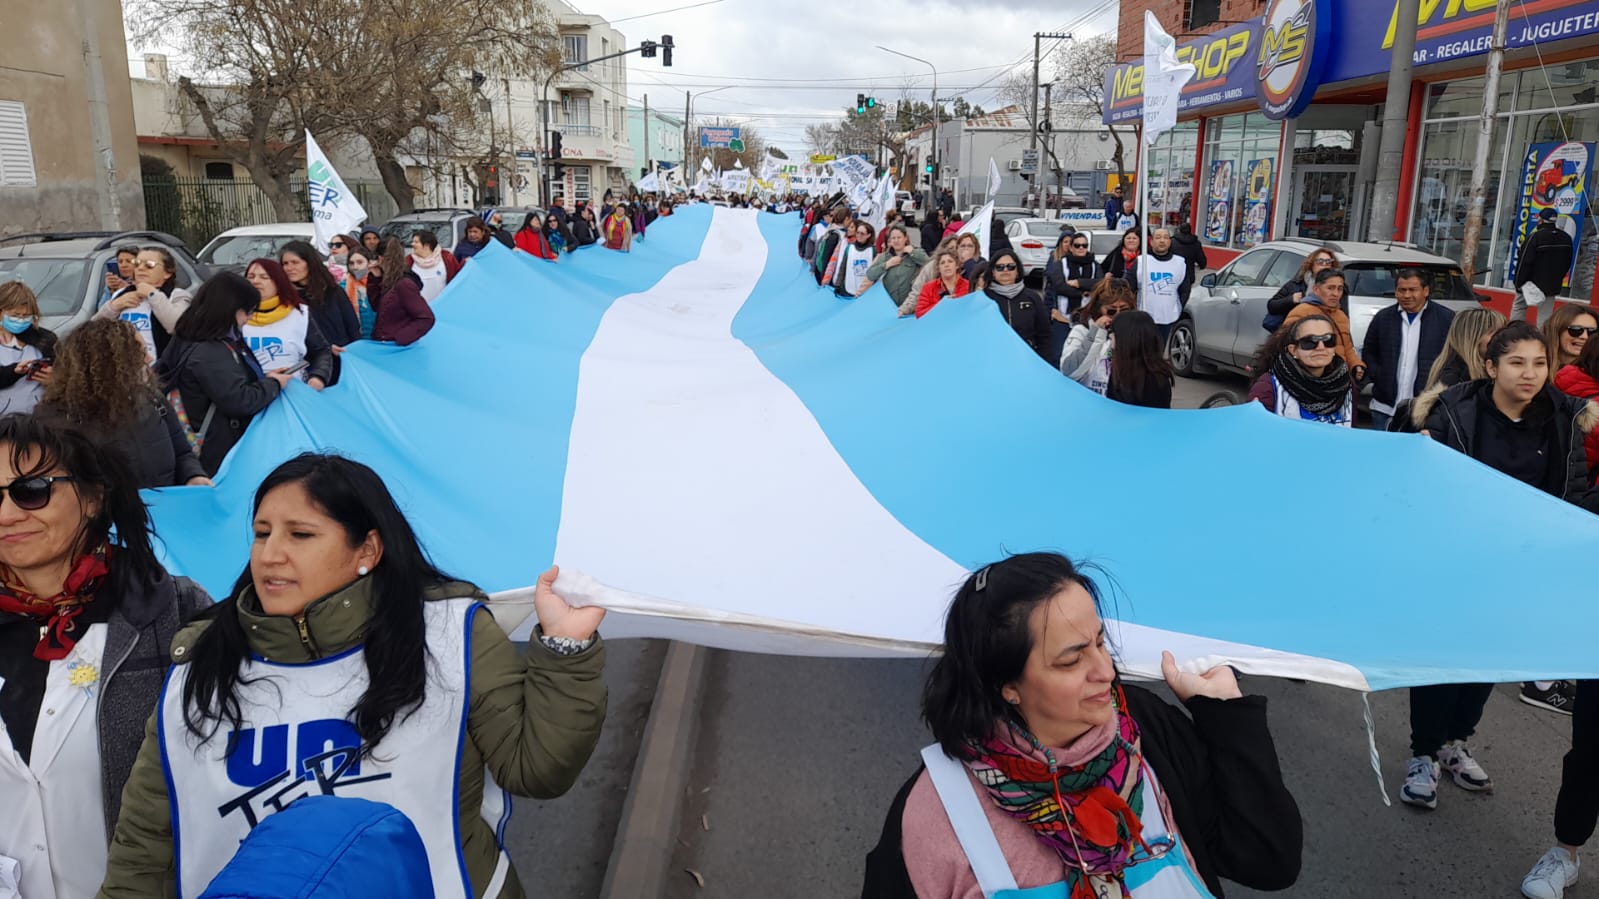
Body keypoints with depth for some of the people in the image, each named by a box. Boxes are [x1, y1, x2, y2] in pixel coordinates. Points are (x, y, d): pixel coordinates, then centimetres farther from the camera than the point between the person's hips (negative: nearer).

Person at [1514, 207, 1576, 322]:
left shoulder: (1535, 237, -19)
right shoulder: (1566, 238, 3)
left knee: (1518, 307, 8)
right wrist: (1558, 278, 20)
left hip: (1532, 283, -5)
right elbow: (1567, 263, 11)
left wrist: (1519, 282, -12)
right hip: (1553, 285, 5)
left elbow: (1525, 262, -19)